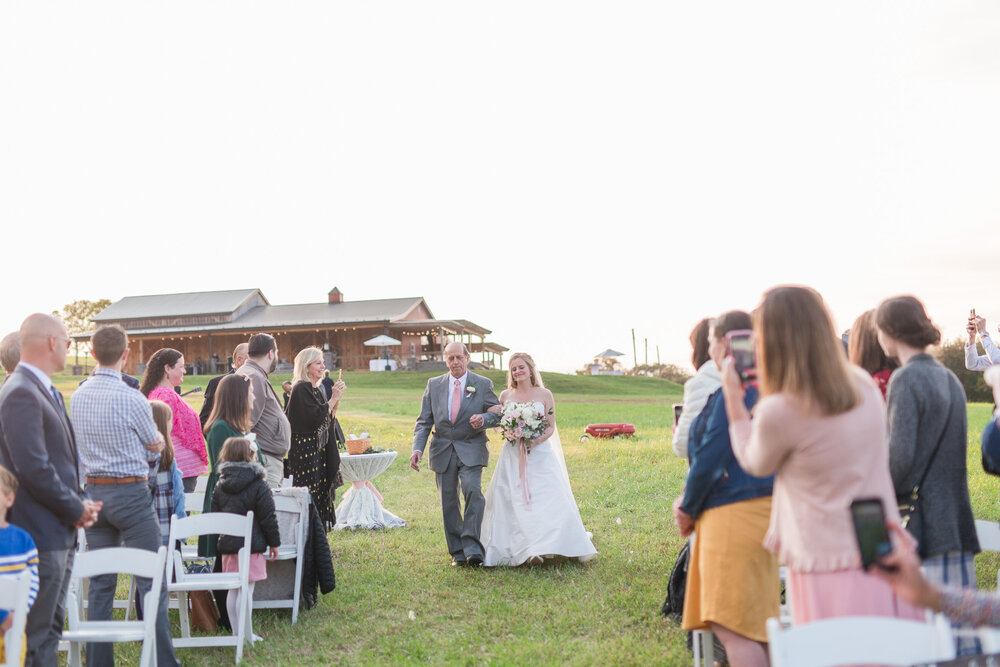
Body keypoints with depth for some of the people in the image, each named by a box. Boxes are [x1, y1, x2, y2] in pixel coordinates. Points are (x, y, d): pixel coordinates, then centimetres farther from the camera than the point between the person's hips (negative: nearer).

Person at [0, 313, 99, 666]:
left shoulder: (49, 392, 15)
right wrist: (76, 509, -12)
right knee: (37, 637, -1)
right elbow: (34, 469, -23)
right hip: (40, 534, -10)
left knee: (51, 627, 18)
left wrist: (81, 502, 6)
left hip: (61, 533, 10)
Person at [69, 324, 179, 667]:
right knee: (151, 581, 0)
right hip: (131, 493, -6)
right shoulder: (132, 399, -15)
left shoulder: (77, 397, 3)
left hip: (94, 491, 6)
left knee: (100, 583, 12)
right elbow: (155, 447, -2)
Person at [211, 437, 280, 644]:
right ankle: (246, 636, -2)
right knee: (246, 590, -5)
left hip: (227, 545, 6)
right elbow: (268, 518, -8)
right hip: (251, 545, -6)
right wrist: (274, 542, 2)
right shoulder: (258, 486, -9)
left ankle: (237, 633, 19)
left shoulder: (220, 486, 9)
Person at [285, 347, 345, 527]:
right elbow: (315, 417, -21)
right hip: (305, 450, -9)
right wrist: (333, 399, -14)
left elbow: (328, 418, 14)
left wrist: (337, 400, 2)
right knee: (308, 497, -8)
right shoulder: (301, 388, -12)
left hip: (319, 450, 9)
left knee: (320, 491, 10)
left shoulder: (317, 389, 14)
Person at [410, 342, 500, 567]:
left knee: (473, 491, -23)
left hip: (471, 449, -2)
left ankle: (472, 547, -20)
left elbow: (497, 413, 6)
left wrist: (484, 419, -18)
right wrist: (417, 448, -7)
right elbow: (424, 421, 7)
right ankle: (457, 551, 15)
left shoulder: (483, 384, 2)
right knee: (448, 502, 4)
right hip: (442, 451, 3)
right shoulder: (434, 385, 7)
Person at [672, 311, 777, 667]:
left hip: (735, 514, -10)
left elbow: (711, 458, -17)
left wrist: (689, 509, -2)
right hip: (760, 507, 10)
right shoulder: (764, 386, 16)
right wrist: (690, 502, 13)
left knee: (730, 627, -7)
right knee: (753, 627, 17)